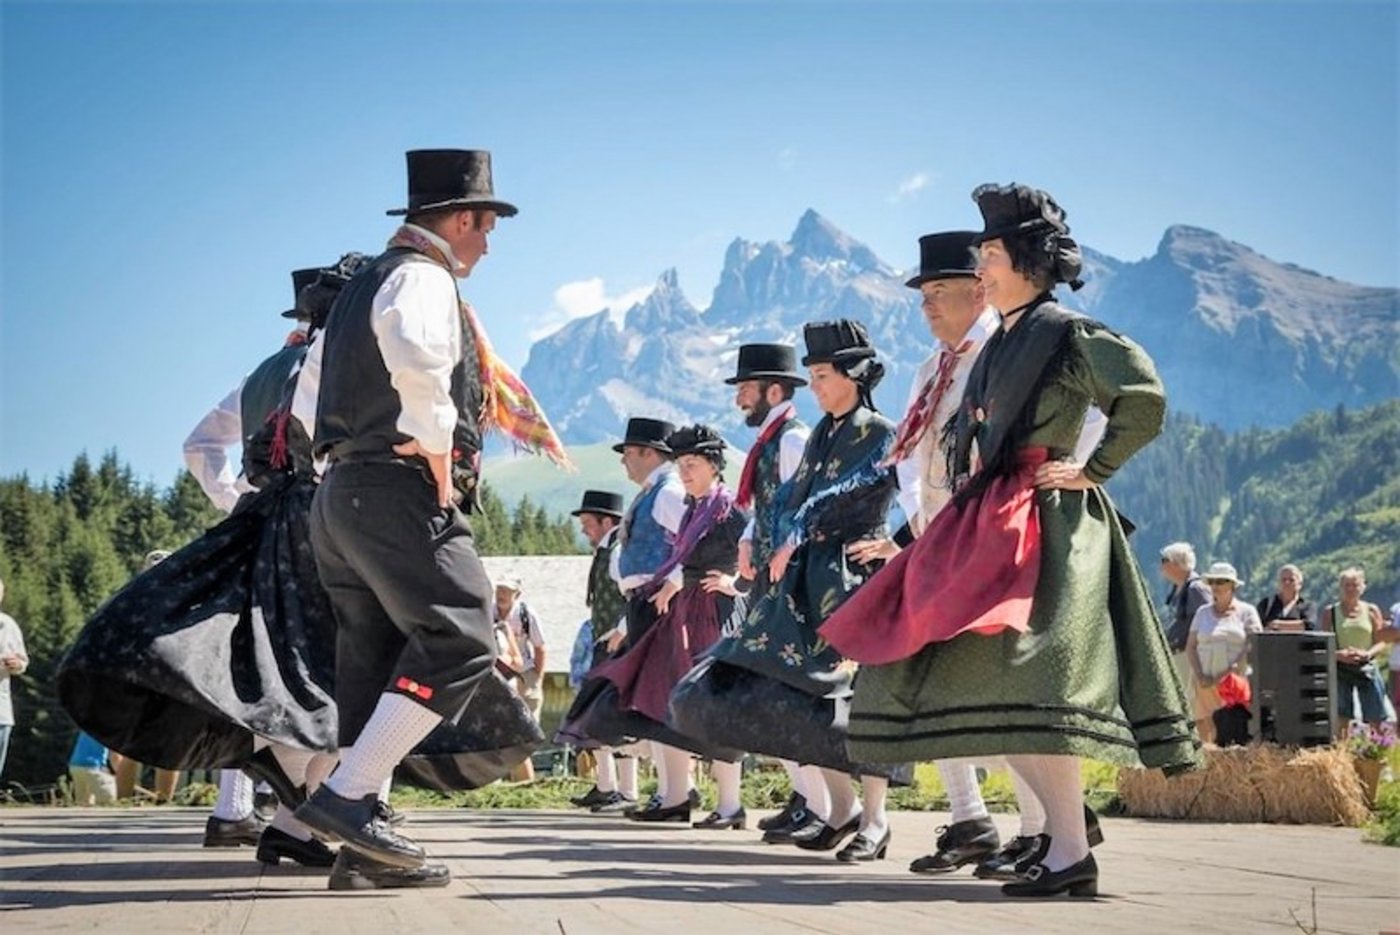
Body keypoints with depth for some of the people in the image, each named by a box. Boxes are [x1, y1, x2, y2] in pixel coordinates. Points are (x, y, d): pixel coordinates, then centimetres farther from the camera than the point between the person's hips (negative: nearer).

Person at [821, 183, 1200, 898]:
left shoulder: (1067, 333, -7)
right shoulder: (1002, 342, 18)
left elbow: (1145, 399, -16)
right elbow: (974, 430, 31)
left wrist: (1092, 470, -12)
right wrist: (969, 479, 15)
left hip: (1044, 518, -10)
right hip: (989, 518, 10)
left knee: (1021, 674, -19)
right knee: (977, 673, 7)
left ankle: (1072, 852, -19)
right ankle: (1063, 814, 13)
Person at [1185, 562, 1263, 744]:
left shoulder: (1246, 612, 7)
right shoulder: (1203, 613, 16)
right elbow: (1190, 647, 12)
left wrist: (1234, 669, -14)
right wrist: (1199, 676, -4)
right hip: (1206, 684, 3)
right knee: (1204, 727, -8)